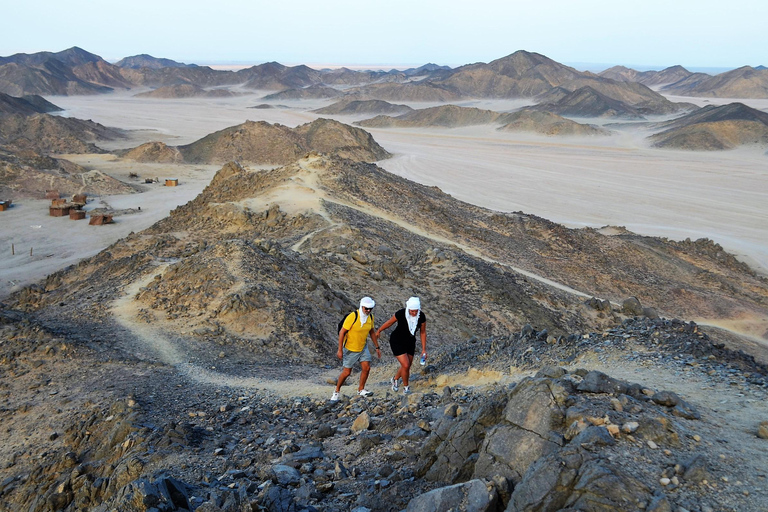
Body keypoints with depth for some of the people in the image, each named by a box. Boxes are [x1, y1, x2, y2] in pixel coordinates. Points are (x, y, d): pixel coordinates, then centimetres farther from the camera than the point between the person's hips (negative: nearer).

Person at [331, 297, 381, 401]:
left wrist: (377, 347, 11)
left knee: (366, 368, -1)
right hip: (350, 349, -5)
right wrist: (340, 350, -18)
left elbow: (372, 332, 10)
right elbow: (342, 332, -19)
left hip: (363, 347, 6)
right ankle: (337, 391, 23)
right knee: (346, 372, 2)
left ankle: (361, 389, 20)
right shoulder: (352, 317, -26)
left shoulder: (370, 317, -6)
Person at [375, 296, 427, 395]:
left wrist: (424, 349, -4)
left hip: (410, 342, 5)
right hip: (397, 341, -4)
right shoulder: (400, 314, -29)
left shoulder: (422, 316, -20)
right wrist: (378, 331, 6)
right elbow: (389, 323, -10)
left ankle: (395, 379, 45)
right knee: (406, 365, -13)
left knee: (407, 366, 15)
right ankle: (406, 386, 13)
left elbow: (423, 332, -5)